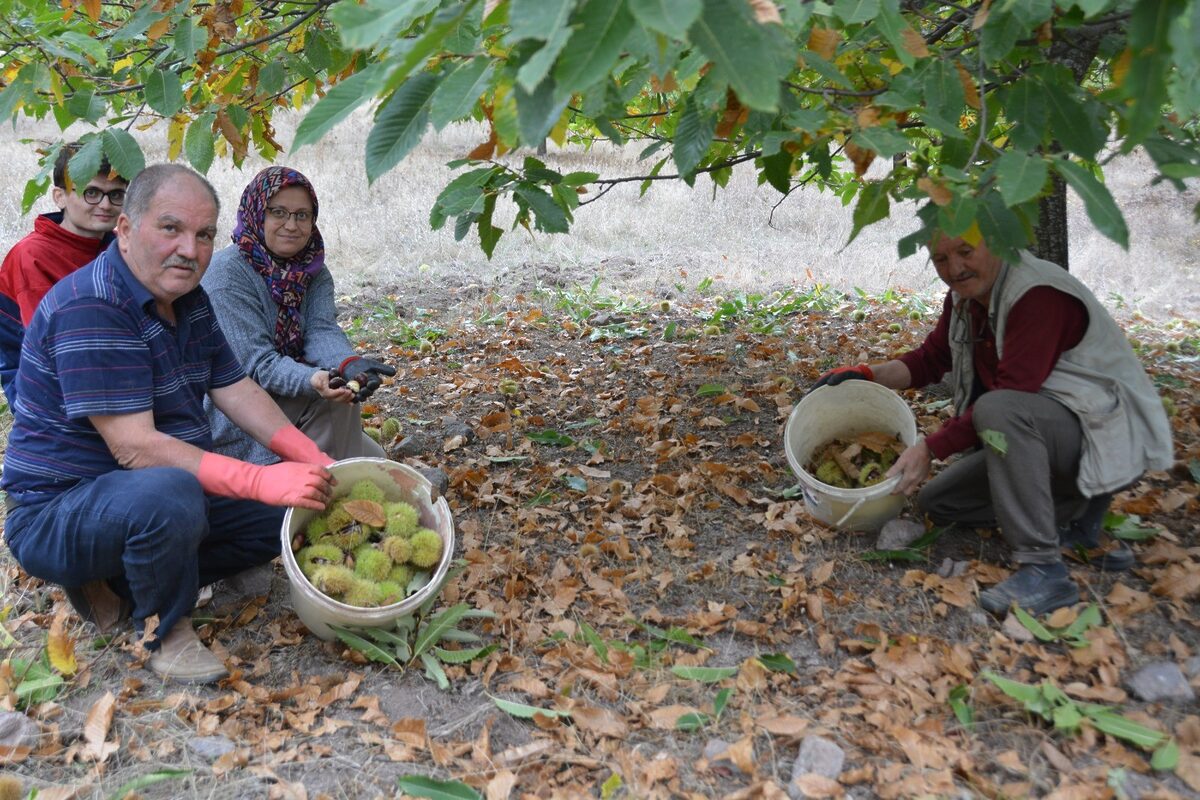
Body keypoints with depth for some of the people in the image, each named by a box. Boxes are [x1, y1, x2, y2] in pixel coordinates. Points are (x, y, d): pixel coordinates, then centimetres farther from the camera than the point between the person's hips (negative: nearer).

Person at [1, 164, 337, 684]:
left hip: (167, 497, 9)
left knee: (289, 510, 3)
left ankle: (116, 583, 6)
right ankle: (164, 630, -8)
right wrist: (261, 480, -37)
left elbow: (237, 392, 5)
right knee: (168, 494, -38)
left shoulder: (189, 300, 6)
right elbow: (134, 447, -30)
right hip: (57, 514, -9)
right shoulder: (90, 308, -24)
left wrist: (312, 460, -10)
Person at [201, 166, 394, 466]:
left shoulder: (315, 272, 2)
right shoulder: (228, 274, -19)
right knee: (333, 401, -23)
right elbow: (257, 363, -26)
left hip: (285, 400, 7)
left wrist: (350, 363, -40)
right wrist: (313, 380, -46)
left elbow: (322, 330, -16)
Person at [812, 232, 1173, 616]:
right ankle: (1075, 514, 8)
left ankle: (1044, 569, -31)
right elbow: (930, 359, 10)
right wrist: (868, 375, -6)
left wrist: (930, 448, -28)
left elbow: (1010, 398, -30)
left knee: (997, 409, -37)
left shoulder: (1039, 294, -24)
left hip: (1106, 431, -9)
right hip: (1033, 436, 9)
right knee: (936, 501, 6)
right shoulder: (965, 294, 2)